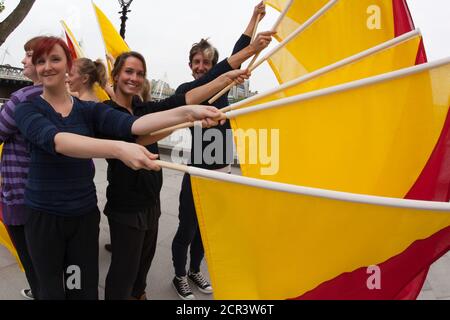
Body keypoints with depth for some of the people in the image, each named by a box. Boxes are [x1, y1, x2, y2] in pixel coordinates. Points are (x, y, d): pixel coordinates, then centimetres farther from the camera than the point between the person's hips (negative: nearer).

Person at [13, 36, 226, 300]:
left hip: (85, 214, 2)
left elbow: (130, 124, -17)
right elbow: (56, 140, -28)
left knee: (87, 289, 11)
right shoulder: (28, 110, -6)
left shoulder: (88, 109, 2)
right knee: (51, 290, 14)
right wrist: (117, 149, -47)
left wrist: (186, 112, -33)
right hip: (43, 216, -1)